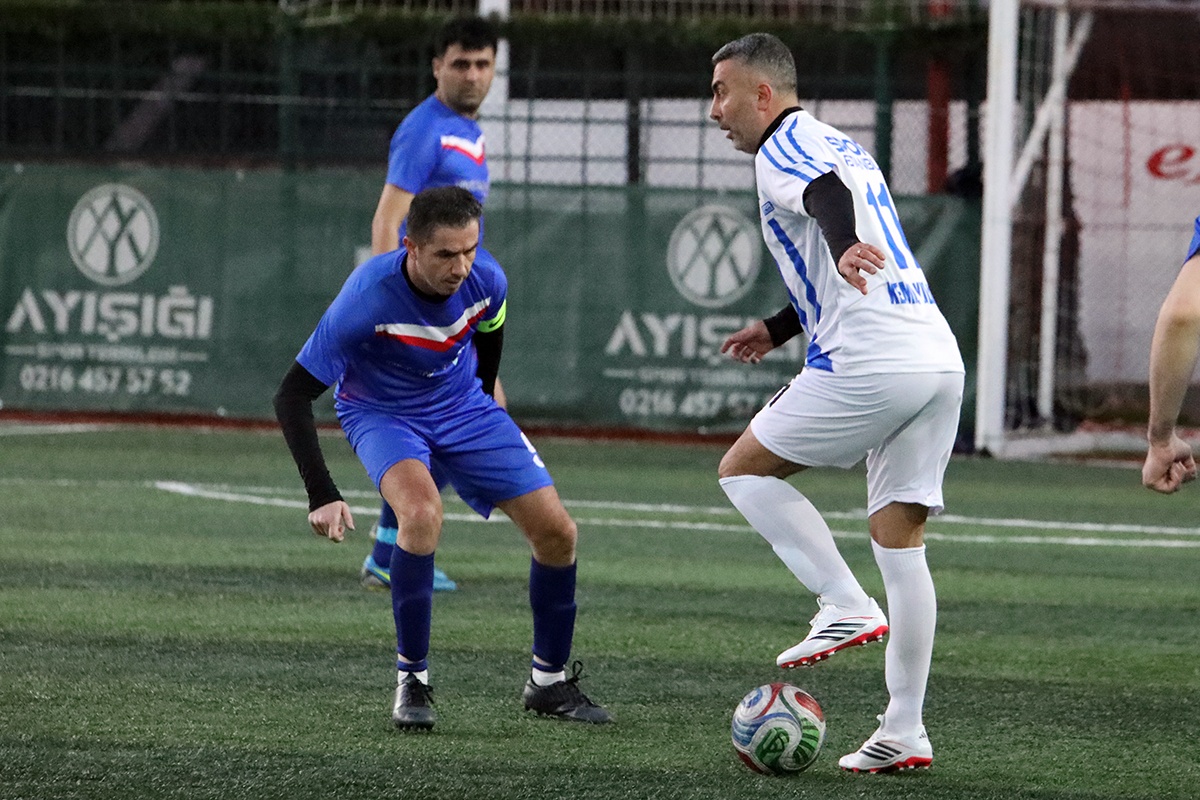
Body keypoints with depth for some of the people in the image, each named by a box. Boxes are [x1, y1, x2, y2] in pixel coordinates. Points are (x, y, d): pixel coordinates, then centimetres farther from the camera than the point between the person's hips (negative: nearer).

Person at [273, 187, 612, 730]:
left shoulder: (485, 279, -21)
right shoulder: (368, 298, -34)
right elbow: (292, 395, -29)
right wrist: (322, 496, -35)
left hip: (462, 406, 5)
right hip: (381, 414, -4)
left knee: (557, 531, -5)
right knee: (421, 512, -35)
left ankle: (549, 683, 16)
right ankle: (410, 680, -20)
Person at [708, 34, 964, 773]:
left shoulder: (784, 149, -1)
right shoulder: (844, 148, 27)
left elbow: (829, 196, -26)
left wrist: (845, 247, -46)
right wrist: (780, 328, 46)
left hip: (870, 365, -8)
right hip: (939, 357, 9)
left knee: (744, 469, 8)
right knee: (901, 542, 8)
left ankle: (847, 604, -6)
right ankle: (904, 732, 5)